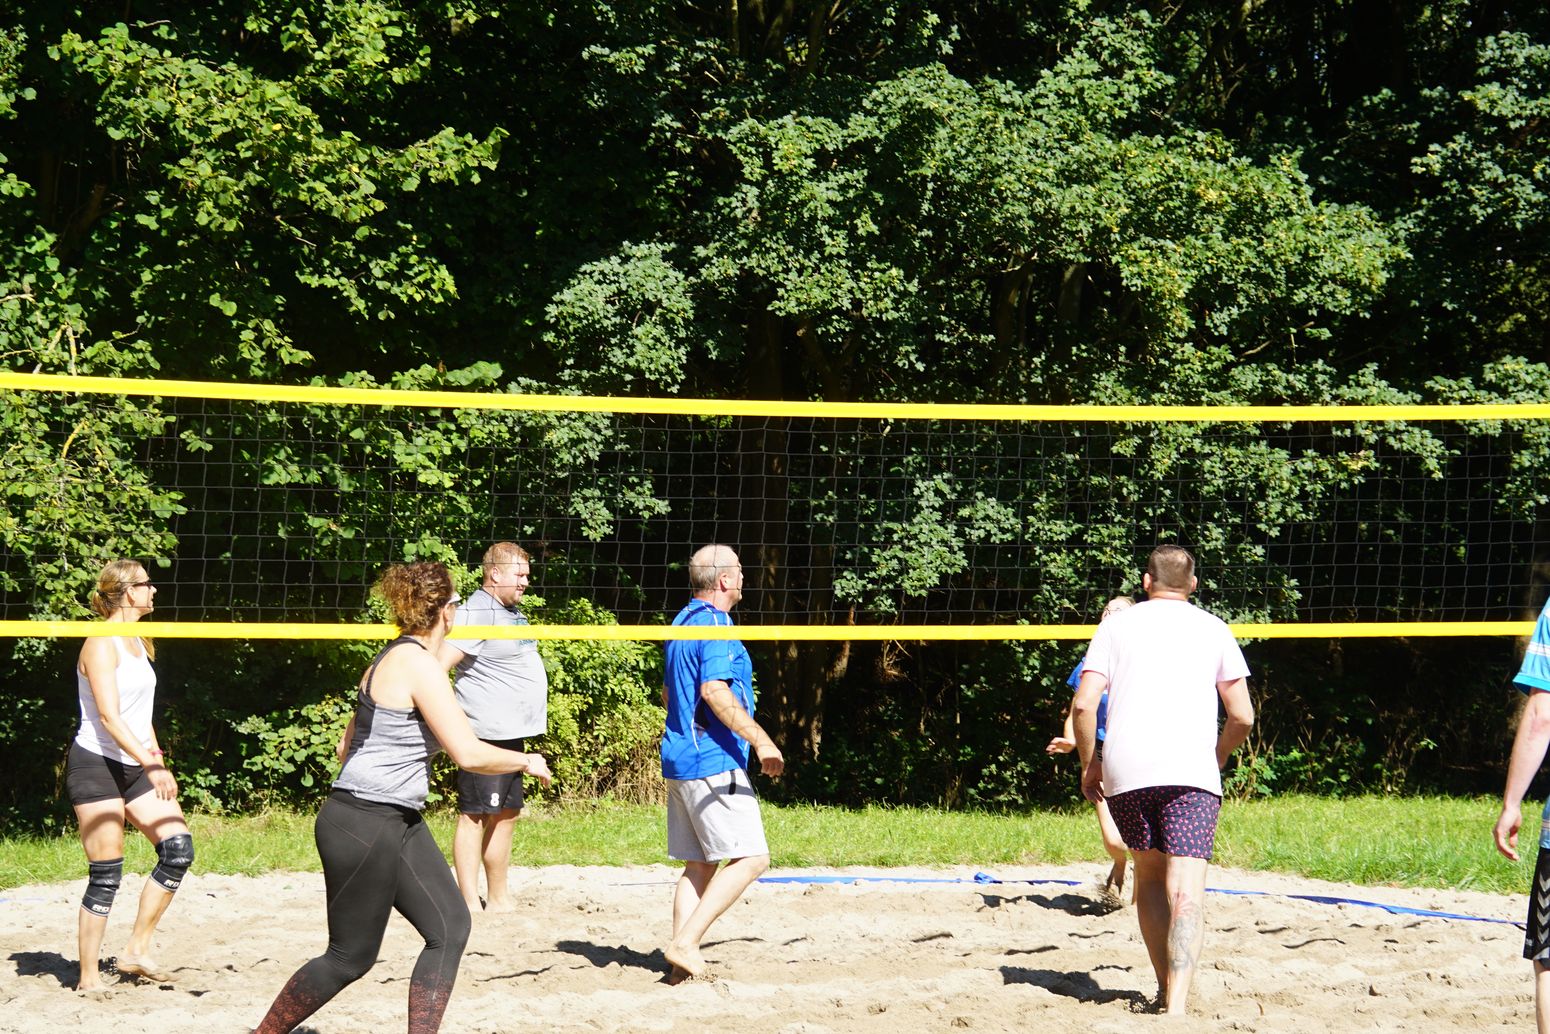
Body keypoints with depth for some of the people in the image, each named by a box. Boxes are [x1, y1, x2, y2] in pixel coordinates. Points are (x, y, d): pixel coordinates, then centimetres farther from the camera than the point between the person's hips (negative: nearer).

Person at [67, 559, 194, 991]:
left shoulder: (138, 643, 14)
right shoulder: (102, 644, -13)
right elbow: (109, 717, -21)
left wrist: (157, 760, 13)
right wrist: (152, 766, -28)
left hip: (136, 766, 8)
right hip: (96, 765, -8)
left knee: (178, 847, -5)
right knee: (106, 874, -7)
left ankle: (137, 951, 4)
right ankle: (88, 976, 2)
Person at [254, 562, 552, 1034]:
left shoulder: (390, 659, 12)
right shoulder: (419, 664, -18)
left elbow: (347, 745, 21)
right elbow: (470, 755, -21)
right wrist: (526, 761, -5)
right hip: (365, 828, -10)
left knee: (450, 926, 4)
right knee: (351, 957, 1)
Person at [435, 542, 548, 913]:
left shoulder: (510, 612, 17)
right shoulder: (477, 614, -14)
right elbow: (438, 666, -22)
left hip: (511, 734, 10)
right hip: (485, 732, -10)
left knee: (505, 814, 14)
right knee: (475, 816, -7)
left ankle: (499, 899, 22)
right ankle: (470, 902, -6)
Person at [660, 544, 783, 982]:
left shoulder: (682, 622, 18)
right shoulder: (715, 626, -12)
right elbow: (715, 692, -24)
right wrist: (761, 740, -22)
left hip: (680, 760, 10)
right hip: (714, 763, -10)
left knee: (700, 865, 10)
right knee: (751, 857, -9)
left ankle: (683, 961, 5)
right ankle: (685, 943, -16)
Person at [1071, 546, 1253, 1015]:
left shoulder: (1117, 625, 13)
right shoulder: (1213, 629, 14)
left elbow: (1083, 704, 2)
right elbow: (1243, 716, 10)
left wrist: (1089, 764, 14)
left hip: (1125, 771, 2)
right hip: (1191, 770, -1)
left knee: (1148, 876, 19)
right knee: (1186, 888, -11)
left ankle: (1165, 990, 20)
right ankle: (1178, 1001, -27)